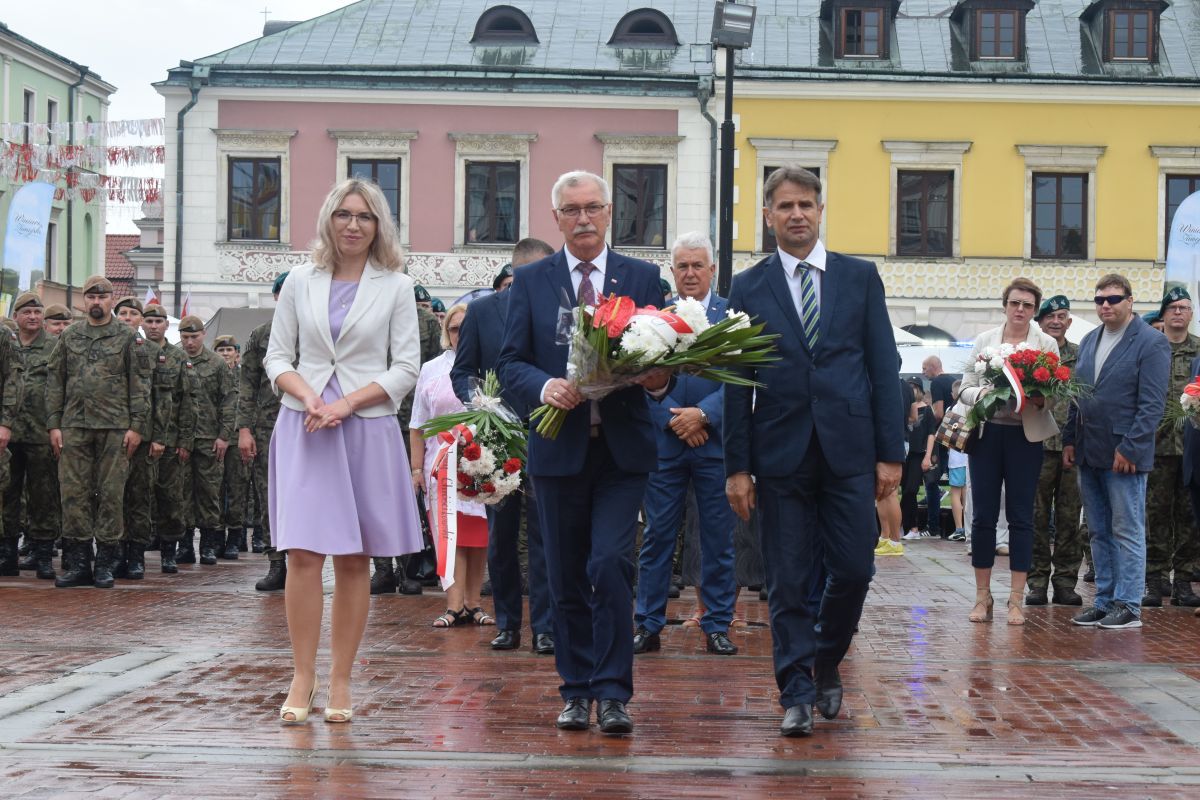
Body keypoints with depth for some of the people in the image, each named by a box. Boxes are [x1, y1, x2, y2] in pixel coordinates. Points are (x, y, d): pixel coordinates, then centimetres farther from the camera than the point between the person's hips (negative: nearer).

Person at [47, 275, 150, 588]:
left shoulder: (129, 338, 4)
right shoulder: (68, 337, 12)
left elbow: (140, 385, 0)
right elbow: (54, 382, 11)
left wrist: (137, 426, -7)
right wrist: (54, 424, 3)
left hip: (115, 428, -2)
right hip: (74, 427, 3)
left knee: (111, 494, 0)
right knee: (74, 494, 1)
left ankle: (105, 564, 6)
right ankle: (77, 564, 7)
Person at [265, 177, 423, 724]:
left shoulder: (395, 286, 5)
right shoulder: (300, 282, 9)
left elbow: (405, 368, 1)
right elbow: (277, 357, 9)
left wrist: (347, 403, -11)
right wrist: (308, 395, -10)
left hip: (367, 429, 0)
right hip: (304, 428, 1)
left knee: (354, 560, 2)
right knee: (303, 553, -9)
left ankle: (340, 683, 8)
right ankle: (302, 680, -3)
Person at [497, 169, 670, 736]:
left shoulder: (642, 278, 8)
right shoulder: (530, 281, 7)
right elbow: (510, 364, 2)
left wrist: (659, 377, -15)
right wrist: (544, 386, -18)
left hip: (623, 450, -1)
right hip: (558, 449, 1)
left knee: (610, 564, -14)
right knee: (566, 578, 7)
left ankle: (612, 693, -7)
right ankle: (576, 690, 19)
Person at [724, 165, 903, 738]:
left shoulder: (860, 277, 7)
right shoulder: (749, 288, 6)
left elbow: (883, 367, 5)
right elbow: (737, 384, 4)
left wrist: (891, 452, -1)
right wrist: (737, 466, -1)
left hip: (849, 452, 1)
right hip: (781, 454, 0)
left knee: (853, 570, 1)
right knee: (788, 583, 1)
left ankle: (826, 663, 26)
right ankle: (797, 696, 8)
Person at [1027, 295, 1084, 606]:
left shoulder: (1081, 356, 9)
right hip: (1039, 444, -1)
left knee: (1069, 517, 5)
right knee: (1037, 516, 1)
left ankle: (1065, 581, 11)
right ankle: (1037, 581, 7)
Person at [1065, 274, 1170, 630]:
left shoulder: (1152, 343, -7)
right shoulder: (1089, 341, 14)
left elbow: (1152, 404, -13)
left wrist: (1129, 449, -17)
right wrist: (1069, 440, 11)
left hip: (1124, 455, -7)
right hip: (1088, 454, 7)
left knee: (1127, 533, -1)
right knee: (1099, 533, 11)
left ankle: (1129, 607, 3)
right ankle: (1105, 601, 18)